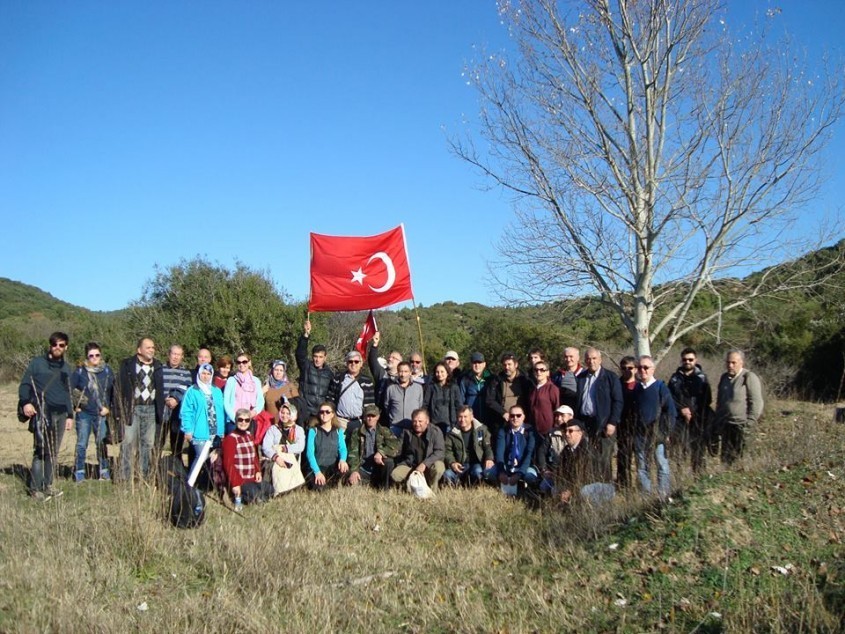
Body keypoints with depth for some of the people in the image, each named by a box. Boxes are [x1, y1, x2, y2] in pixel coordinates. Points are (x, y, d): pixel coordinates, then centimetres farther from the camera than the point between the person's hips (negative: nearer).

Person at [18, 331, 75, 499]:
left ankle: (47, 485, 14)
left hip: (60, 414, 5)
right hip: (42, 413, -5)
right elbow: (24, 385, 0)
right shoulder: (37, 363, 3)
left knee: (53, 453, 7)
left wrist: (70, 415, 19)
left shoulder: (66, 368, 18)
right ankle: (36, 488, -7)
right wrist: (25, 403, -16)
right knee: (41, 450, -11)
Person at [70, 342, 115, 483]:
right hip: (84, 414, -1)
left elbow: (114, 391, 6)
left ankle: (104, 471, 15)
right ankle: (79, 472, 8)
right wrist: (75, 406, -1)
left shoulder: (107, 371, 4)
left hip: (101, 414, 1)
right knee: (81, 444, 0)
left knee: (102, 443, 6)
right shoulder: (80, 371, -1)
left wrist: (109, 408, -1)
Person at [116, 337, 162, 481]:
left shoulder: (158, 367, 12)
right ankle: (125, 477, 0)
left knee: (148, 444, 6)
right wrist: (119, 411, -9)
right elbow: (119, 388, -2)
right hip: (132, 409, -3)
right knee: (128, 442, -4)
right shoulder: (127, 365, 1)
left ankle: (145, 477, 12)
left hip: (151, 409, 4)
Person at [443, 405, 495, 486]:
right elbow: (448, 451, 5)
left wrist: (489, 459, -18)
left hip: (477, 463, -1)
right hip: (461, 465, 1)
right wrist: (452, 462, -15)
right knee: (447, 475, -29)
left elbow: (488, 446, 2)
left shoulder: (482, 429, 5)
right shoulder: (452, 433, 7)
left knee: (478, 471, -38)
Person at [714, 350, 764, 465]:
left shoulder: (749, 378, -8)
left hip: (741, 425, -7)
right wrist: (718, 421, 18)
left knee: (738, 458, -7)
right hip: (726, 425, 7)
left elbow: (756, 402, -12)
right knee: (725, 458, 8)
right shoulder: (724, 378, 15)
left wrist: (749, 424, -15)